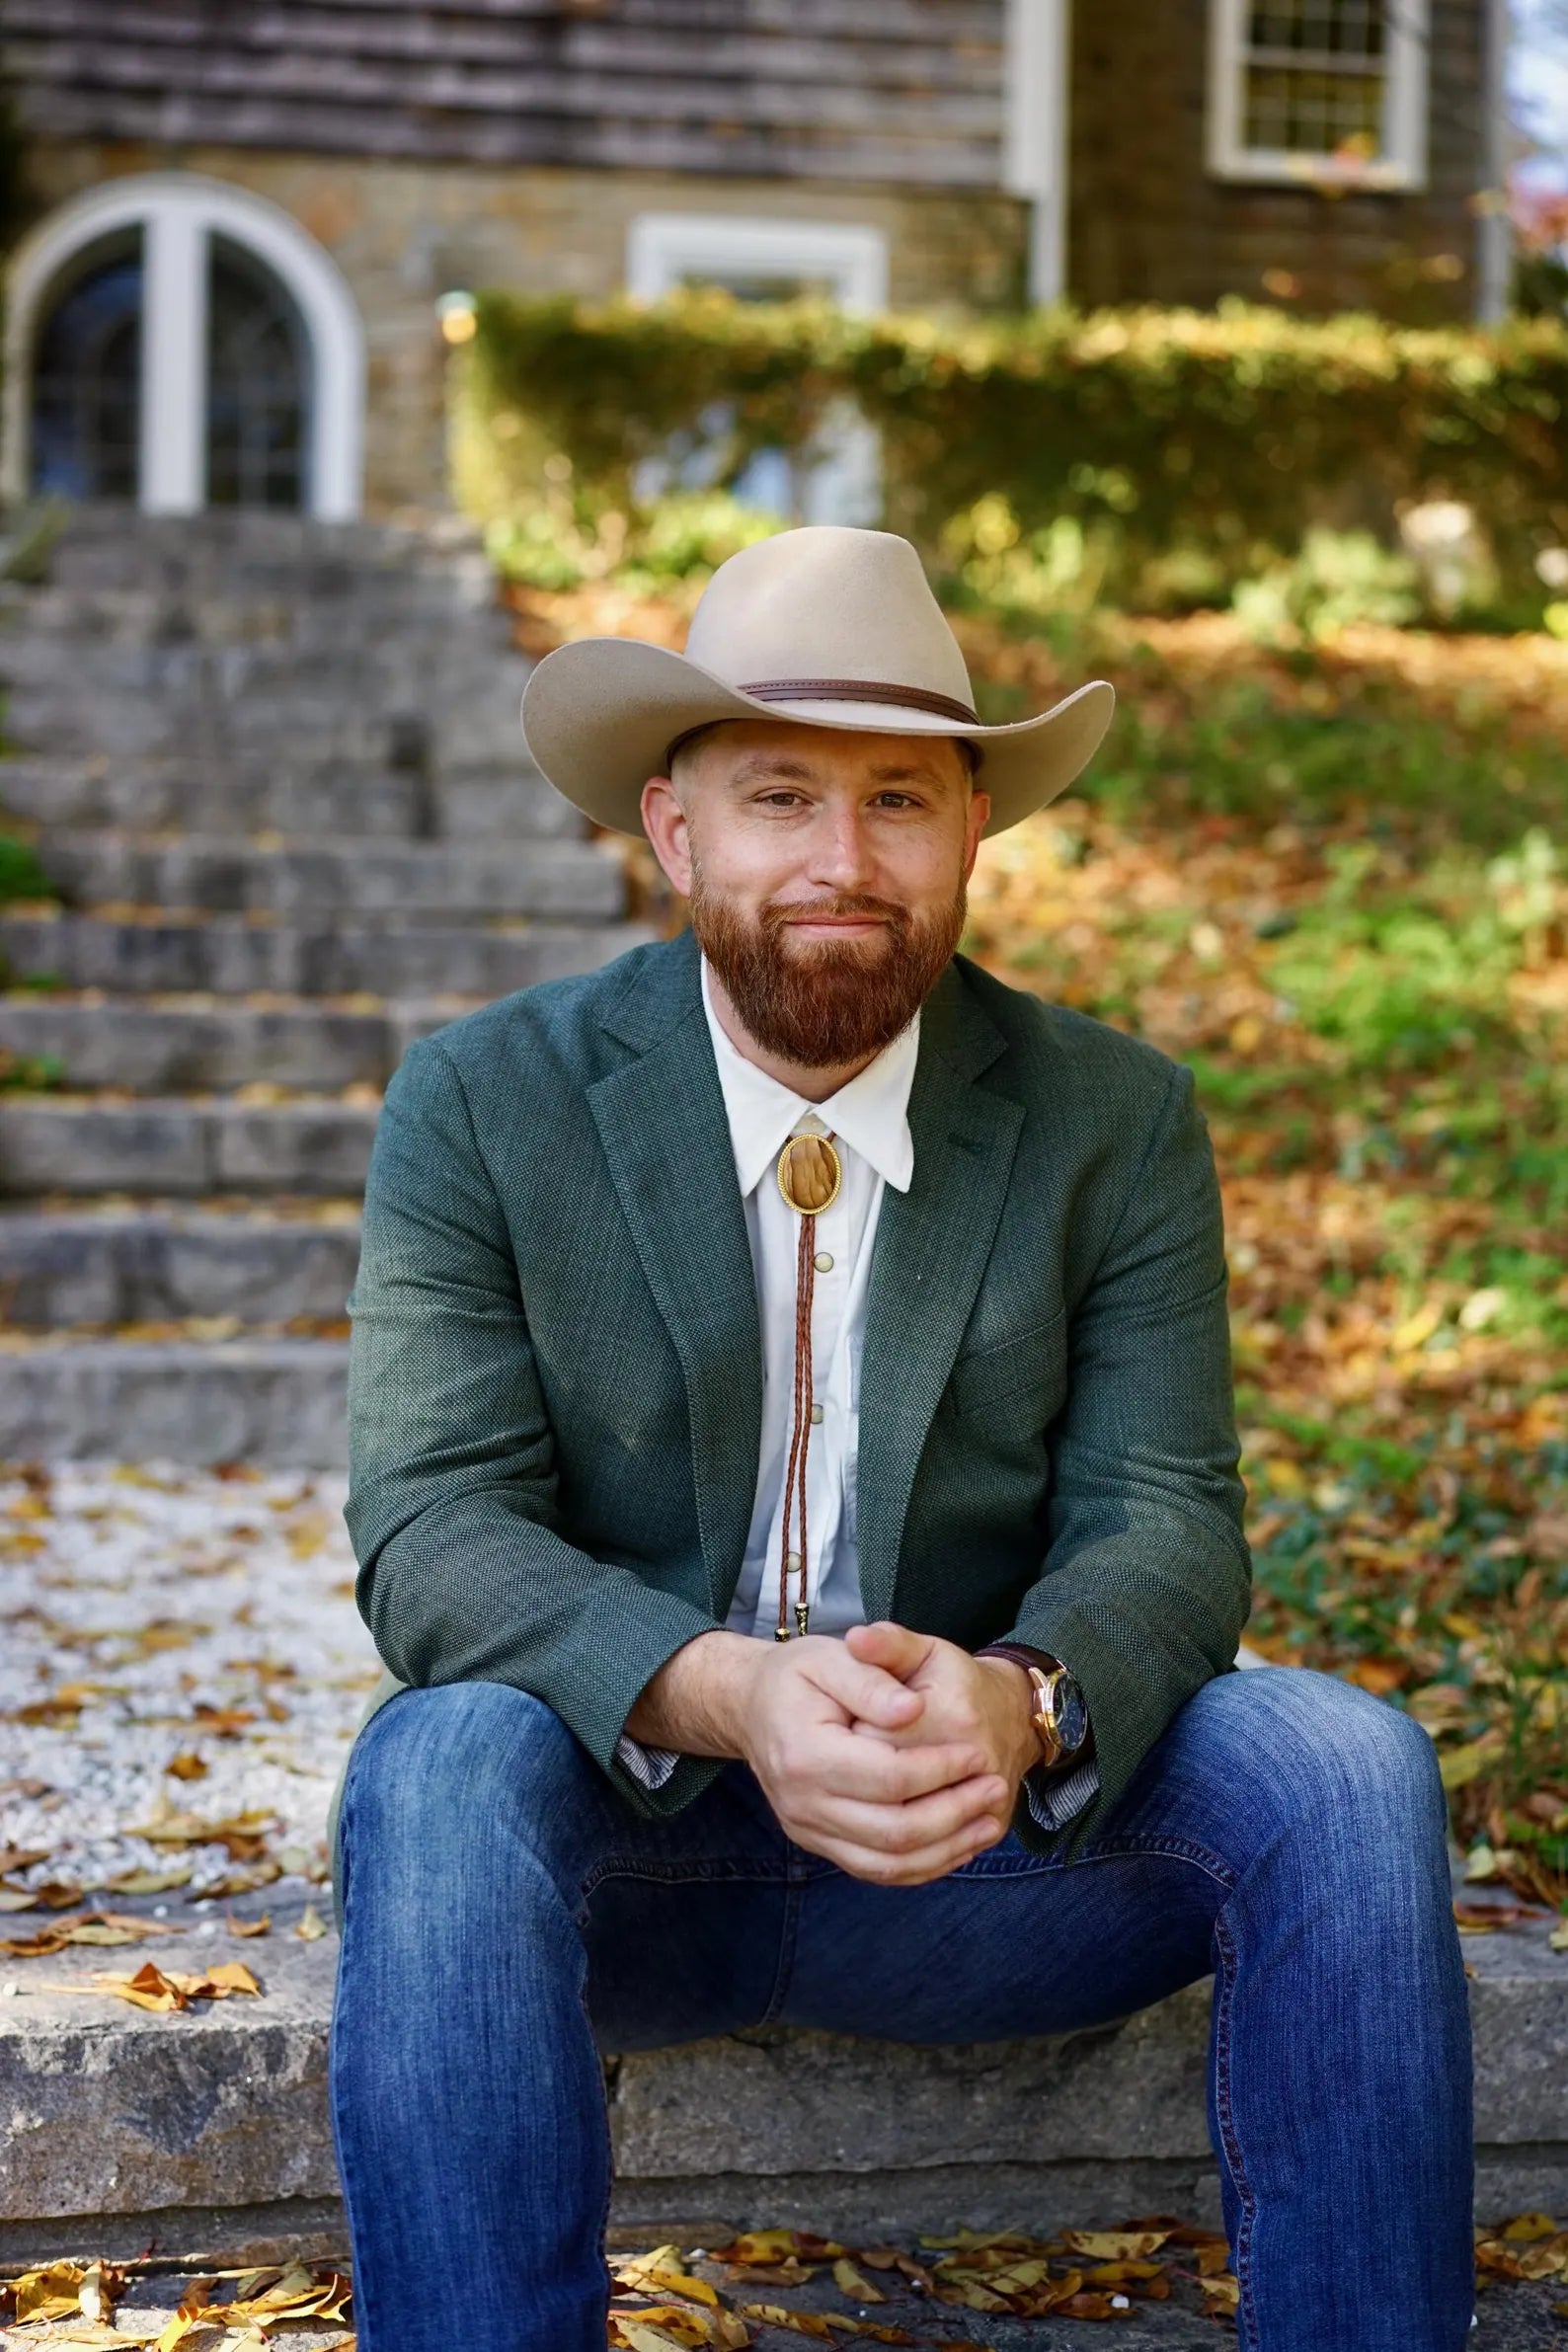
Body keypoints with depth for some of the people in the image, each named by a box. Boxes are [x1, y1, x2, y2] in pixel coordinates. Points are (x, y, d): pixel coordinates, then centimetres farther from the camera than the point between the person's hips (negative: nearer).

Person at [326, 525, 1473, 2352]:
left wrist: (1014, 1705, -31)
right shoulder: (483, 1103, -5)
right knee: (442, 1770, -34)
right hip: (624, 1824, -1)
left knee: (1347, 1767, -24)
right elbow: (431, 1529, -13)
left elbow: (1165, 1519, -6)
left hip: (990, 1830, 2)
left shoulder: (1116, 1121, 0)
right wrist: (728, 1696, -33)